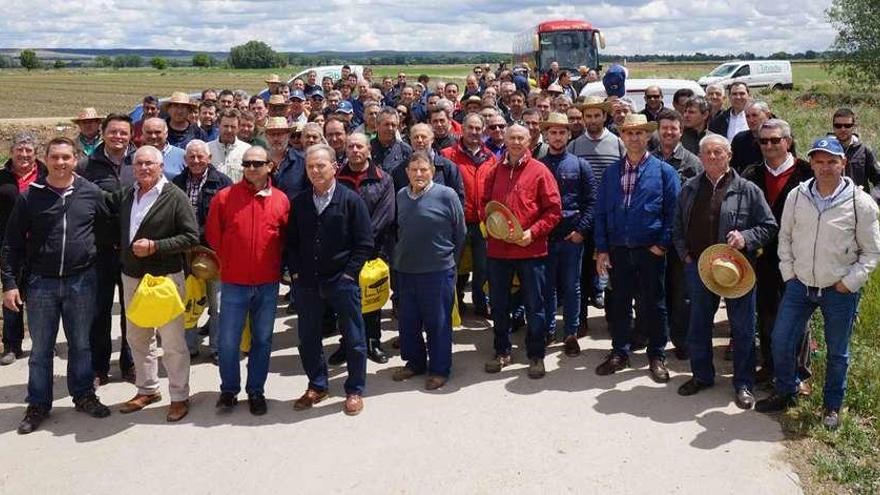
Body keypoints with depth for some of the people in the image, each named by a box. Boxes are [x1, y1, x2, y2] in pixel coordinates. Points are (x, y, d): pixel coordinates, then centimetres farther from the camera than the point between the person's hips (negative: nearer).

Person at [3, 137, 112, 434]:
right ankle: (38, 405, 21)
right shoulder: (30, 196, -2)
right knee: (41, 348, 8)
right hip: (41, 283, 0)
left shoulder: (91, 193, -1)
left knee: (81, 344, 13)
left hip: (81, 281, 1)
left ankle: (83, 395, 28)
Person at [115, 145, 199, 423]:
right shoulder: (125, 196, 9)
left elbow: (191, 237, -14)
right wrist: (126, 250, 6)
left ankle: (180, 397, 10)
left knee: (173, 341, -1)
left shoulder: (175, 197, -9)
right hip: (131, 277, 7)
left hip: (165, 277, -6)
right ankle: (147, 390, 31)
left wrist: (155, 246, -20)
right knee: (137, 338, 16)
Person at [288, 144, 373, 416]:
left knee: (353, 338, 4)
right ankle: (317, 386, 29)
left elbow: (365, 243, -5)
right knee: (308, 338, 12)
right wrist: (295, 272, 2)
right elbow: (291, 242, 12)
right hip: (307, 282, 4)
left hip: (342, 282, -4)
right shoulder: (299, 202, 7)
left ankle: (355, 390, 19)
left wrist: (349, 273, -10)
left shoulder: (351, 200, -5)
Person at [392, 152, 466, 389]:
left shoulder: (446, 195, -10)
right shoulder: (401, 196, 5)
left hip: (438, 270, -5)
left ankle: (439, 369, 17)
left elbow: (460, 232, -1)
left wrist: (449, 259, 6)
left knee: (438, 322, 4)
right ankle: (414, 362, 30)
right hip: (405, 269, 5)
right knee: (408, 320, 14)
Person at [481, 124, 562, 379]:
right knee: (498, 304, 13)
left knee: (534, 305, 5)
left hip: (531, 249, -4)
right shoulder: (496, 171, 8)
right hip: (498, 248, 4)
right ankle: (502, 352, 29)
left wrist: (533, 233, -15)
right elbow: (484, 203, 17)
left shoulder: (539, 171, -4)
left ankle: (536, 355, 18)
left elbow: (554, 209, -6)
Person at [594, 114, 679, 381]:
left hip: (650, 250, -3)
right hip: (618, 250, 3)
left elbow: (673, 211, -3)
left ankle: (657, 356, 19)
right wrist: (601, 249, 1)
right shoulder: (611, 172, 8)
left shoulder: (664, 171, -1)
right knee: (619, 303, 10)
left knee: (653, 305, 6)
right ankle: (619, 353, 23)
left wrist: (663, 244, -11)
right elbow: (601, 212, 7)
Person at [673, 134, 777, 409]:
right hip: (698, 266, 3)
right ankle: (702, 376, 29)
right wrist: (684, 253, 4)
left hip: (736, 267, -3)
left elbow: (769, 226, -2)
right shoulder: (690, 189, 7)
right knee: (698, 325, 13)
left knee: (742, 328, 4)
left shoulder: (747, 190, -4)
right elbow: (678, 226, 15)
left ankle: (744, 384, 17)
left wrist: (746, 238, -17)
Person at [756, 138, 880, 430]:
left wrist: (849, 282, -9)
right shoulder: (797, 196, -3)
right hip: (800, 285, 3)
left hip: (839, 291, -3)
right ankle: (786, 393, 29)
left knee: (837, 352, 11)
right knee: (781, 341, 6)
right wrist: (789, 272, 3)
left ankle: (832, 406, 30)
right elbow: (785, 236, 9)